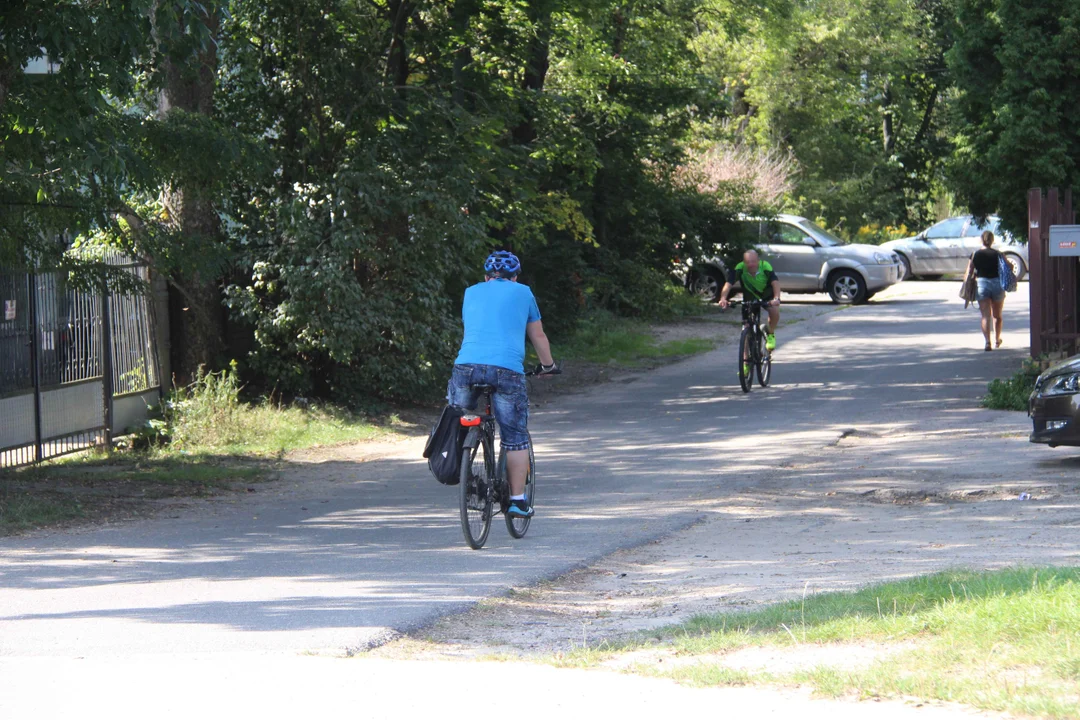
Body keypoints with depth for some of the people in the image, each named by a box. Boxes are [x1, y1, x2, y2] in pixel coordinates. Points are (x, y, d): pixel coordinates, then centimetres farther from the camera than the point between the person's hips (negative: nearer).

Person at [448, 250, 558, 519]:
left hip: (467, 365, 2)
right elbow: (538, 336, 29)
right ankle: (517, 501, 7)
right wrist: (548, 365, 46)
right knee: (515, 439, 7)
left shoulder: (472, 292, 25)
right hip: (507, 370, -2)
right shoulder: (522, 293, 20)